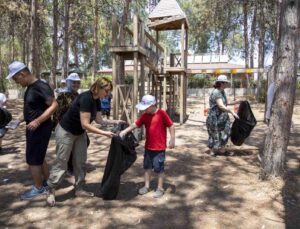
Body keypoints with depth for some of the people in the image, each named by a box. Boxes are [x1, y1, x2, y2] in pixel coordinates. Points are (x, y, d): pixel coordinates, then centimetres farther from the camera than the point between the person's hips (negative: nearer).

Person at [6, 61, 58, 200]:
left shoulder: (41, 87, -19)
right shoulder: (30, 87, 10)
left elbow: (54, 105, -25)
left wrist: (38, 121, -29)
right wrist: (23, 118, 9)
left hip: (40, 129, -10)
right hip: (33, 129, 10)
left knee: (33, 159, 1)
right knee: (38, 157, 18)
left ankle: (38, 188, 17)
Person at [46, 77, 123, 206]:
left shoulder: (96, 100, -3)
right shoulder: (86, 98, -30)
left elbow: (99, 120, 0)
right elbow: (85, 124, -33)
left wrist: (115, 122, -8)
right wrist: (105, 133, -30)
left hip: (80, 133, 9)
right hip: (65, 132, -8)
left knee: (80, 162, 10)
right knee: (61, 162, 0)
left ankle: (79, 189, 22)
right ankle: (51, 191, 17)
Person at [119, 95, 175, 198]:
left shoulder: (162, 114, -15)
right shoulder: (145, 115, 2)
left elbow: (171, 126, -11)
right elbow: (135, 124, 0)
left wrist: (172, 139, -13)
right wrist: (125, 131, -11)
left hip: (160, 147, -6)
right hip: (148, 147, 6)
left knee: (159, 168, 4)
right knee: (147, 166, 15)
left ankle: (160, 188, 19)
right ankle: (146, 186, 30)